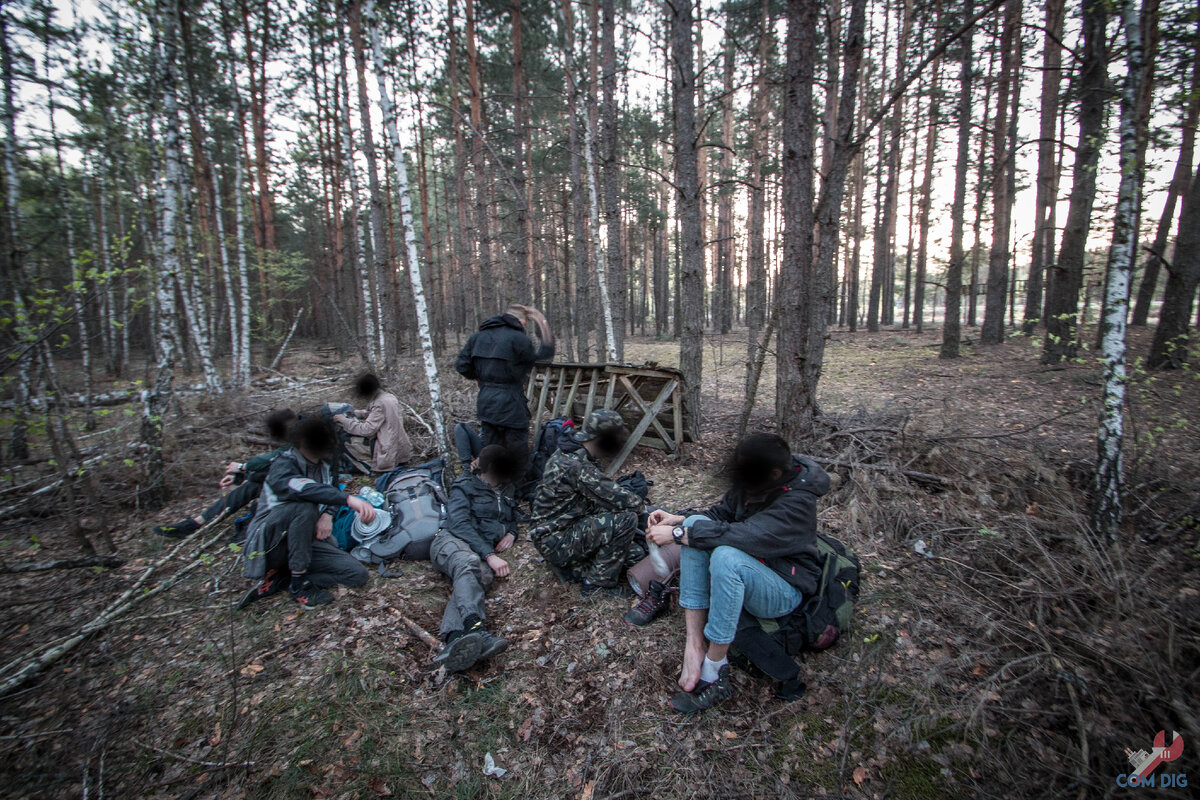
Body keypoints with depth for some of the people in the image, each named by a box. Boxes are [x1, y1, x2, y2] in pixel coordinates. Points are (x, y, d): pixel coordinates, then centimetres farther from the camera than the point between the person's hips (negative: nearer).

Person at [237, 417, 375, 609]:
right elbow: (303, 488, -37)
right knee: (304, 507, -37)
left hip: (306, 541, 6)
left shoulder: (322, 466, 7)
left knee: (358, 574, -12)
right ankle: (299, 584, -24)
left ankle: (280, 580, -9)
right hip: (270, 541, -6)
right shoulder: (282, 466, -15)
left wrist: (327, 515, -7)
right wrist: (349, 499, -51)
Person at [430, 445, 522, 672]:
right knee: (468, 562, -41)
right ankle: (475, 628, -65)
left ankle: (455, 642, -61)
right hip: (452, 542, -3)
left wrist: (512, 533, 14)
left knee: (480, 576, -36)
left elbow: (515, 518, 42)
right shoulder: (465, 486, 13)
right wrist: (489, 555, -18)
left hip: (485, 552, 3)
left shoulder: (505, 494, 31)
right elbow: (460, 524, -3)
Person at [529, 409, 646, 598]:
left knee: (635, 554, 10)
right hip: (555, 542, -10)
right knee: (626, 519, -22)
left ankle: (571, 565, 13)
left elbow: (605, 492, 14)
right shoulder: (575, 465, -26)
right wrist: (641, 504, -5)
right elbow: (616, 498, -26)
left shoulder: (570, 454, 6)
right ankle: (598, 584, -8)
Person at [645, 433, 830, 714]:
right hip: (746, 568, 7)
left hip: (786, 589, -7)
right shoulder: (753, 480, -6)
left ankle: (714, 672, -20)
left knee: (726, 557, -37)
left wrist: (677, 534, -32)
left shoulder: (798, 501, -26)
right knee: (696, 524, -17)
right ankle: (694, 645, -19)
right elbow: (722, 513, 6)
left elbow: (745, 536, -37)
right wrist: (679, 520, -12)